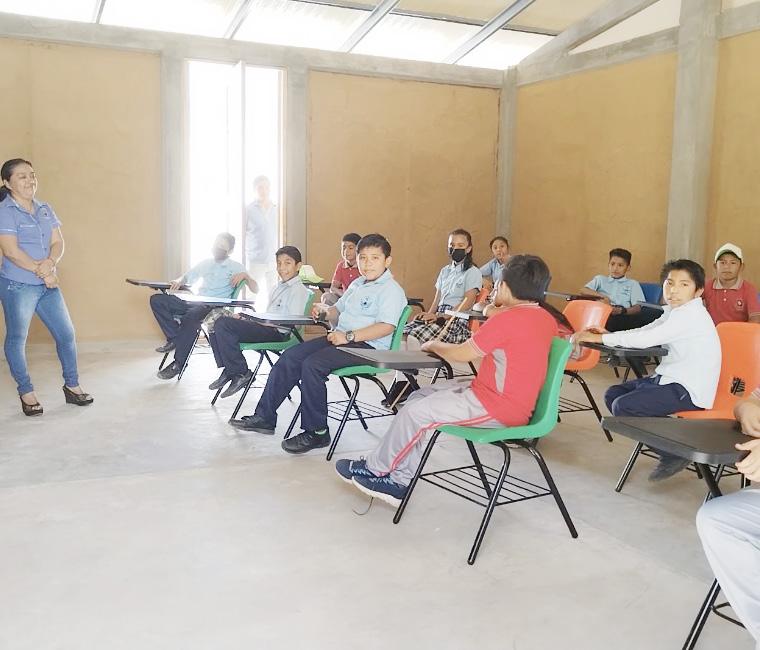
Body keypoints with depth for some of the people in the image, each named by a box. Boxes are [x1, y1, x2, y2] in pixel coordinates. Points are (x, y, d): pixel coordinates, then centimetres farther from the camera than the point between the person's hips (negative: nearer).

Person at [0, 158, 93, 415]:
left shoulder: (45, 209, 10)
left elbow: (58, 242, 3)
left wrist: (50, 263, -17)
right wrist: (41, 271, -17)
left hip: (48, 285, 6)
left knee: (66, 334, 8)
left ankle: (72, 385, 24)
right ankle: (26, 392, 19)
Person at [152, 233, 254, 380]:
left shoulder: (235, 267, 8)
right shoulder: (206, 263, 23)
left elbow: (254, 289, 0)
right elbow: (187, 278, 28)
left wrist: (245, 275, -20)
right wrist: (178, 282, 3)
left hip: (215, 307, -6)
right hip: (194, 303, 6)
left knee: (190, 317, -38)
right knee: (157, 300, -12)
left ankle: (178, 364, -27)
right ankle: (174, 338, -15)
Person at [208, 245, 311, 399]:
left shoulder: (299, 290, -8)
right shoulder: (277, 287, 22)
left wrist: (258, 322, -18)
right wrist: (244, 317, 5)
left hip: (277, 333, -10)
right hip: (266, 326, 10)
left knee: (223, 324, -20)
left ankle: (240, 373, -12)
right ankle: (229, 370, 4)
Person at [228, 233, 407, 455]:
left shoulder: (391, 290, -8)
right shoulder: (357, 284, 21)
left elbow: (386, 327, -22)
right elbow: (338, 310, 33)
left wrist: (349, 336, -27)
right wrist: (325, 311, 9)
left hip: (367, 346, -9)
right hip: (340, 338, 9)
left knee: (312, 364, -27)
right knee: (289, 357, -3)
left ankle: (316, 432, -16)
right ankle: (265, 417, 2)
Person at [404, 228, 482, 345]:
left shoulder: (473, 272, 3)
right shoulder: (445, 271, 23)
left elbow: (467, 303, -8)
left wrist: (441, 316, -17)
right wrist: (429, 314, -3)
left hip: (458, 320, -6)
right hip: (439, 317, 6)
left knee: (414, 338, -32)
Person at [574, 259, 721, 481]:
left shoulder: (691, 315, -18)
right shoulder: (675, 311, 12)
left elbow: (647, 339, -25)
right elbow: (644, 331, 11)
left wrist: (601, 338, -20)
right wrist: (610, 335, -6)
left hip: (690, 391, -10)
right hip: (669, 379, 10)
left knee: (623, 406, -20)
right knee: (613, 394, 8)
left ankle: (673, 453, -3)